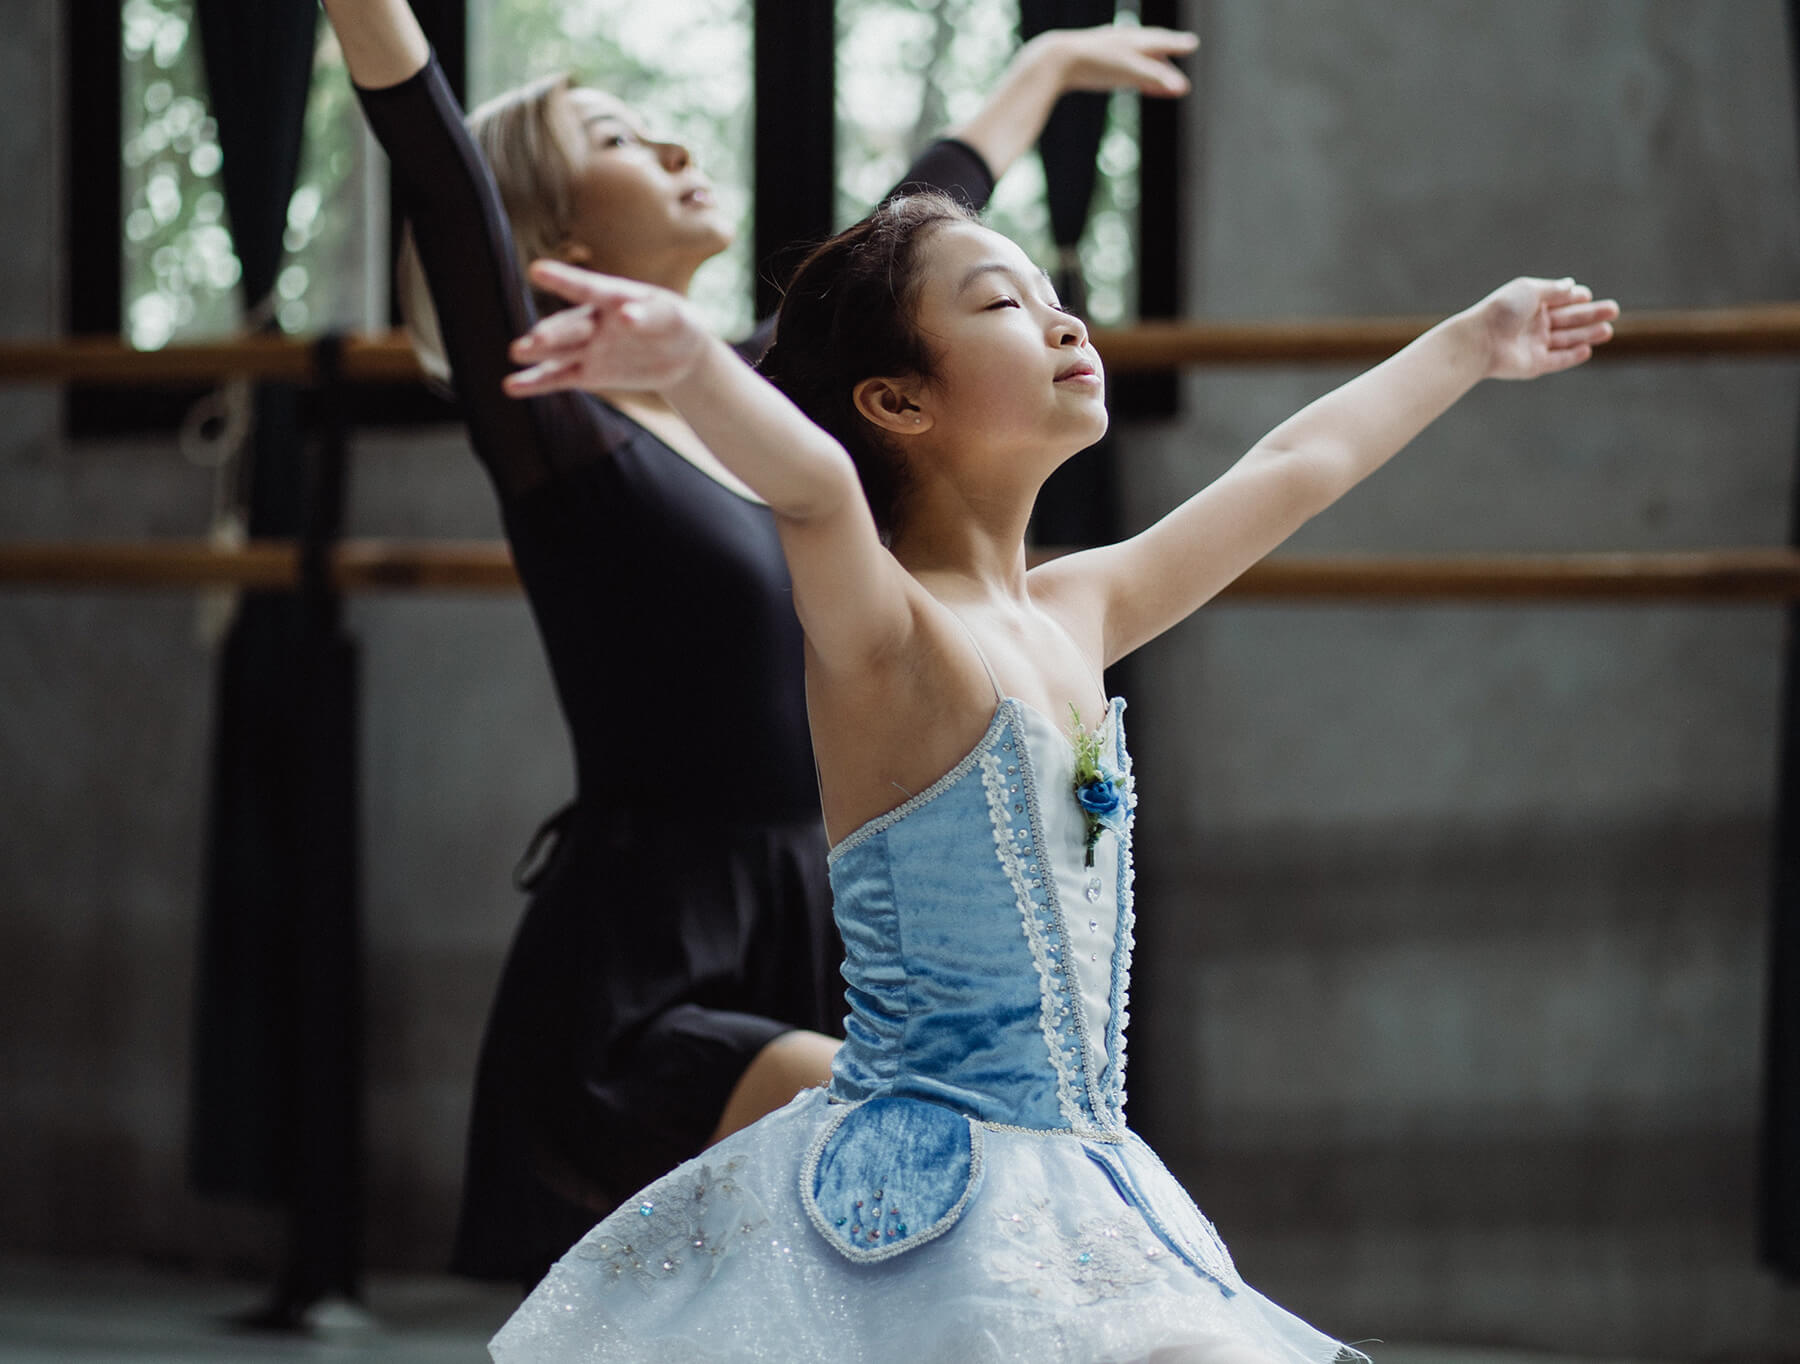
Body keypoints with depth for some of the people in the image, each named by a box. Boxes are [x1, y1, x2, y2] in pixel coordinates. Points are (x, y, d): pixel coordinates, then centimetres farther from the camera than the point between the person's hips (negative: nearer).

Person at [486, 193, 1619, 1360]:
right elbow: (813, 484, -36)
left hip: (1073, 1192, 8)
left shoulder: (1078, 615, 12)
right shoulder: (883, 636, -13)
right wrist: (687, 359, -57)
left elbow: (1297, 467, 26)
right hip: (923, 1199, -8)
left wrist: (1473, 345, 40)